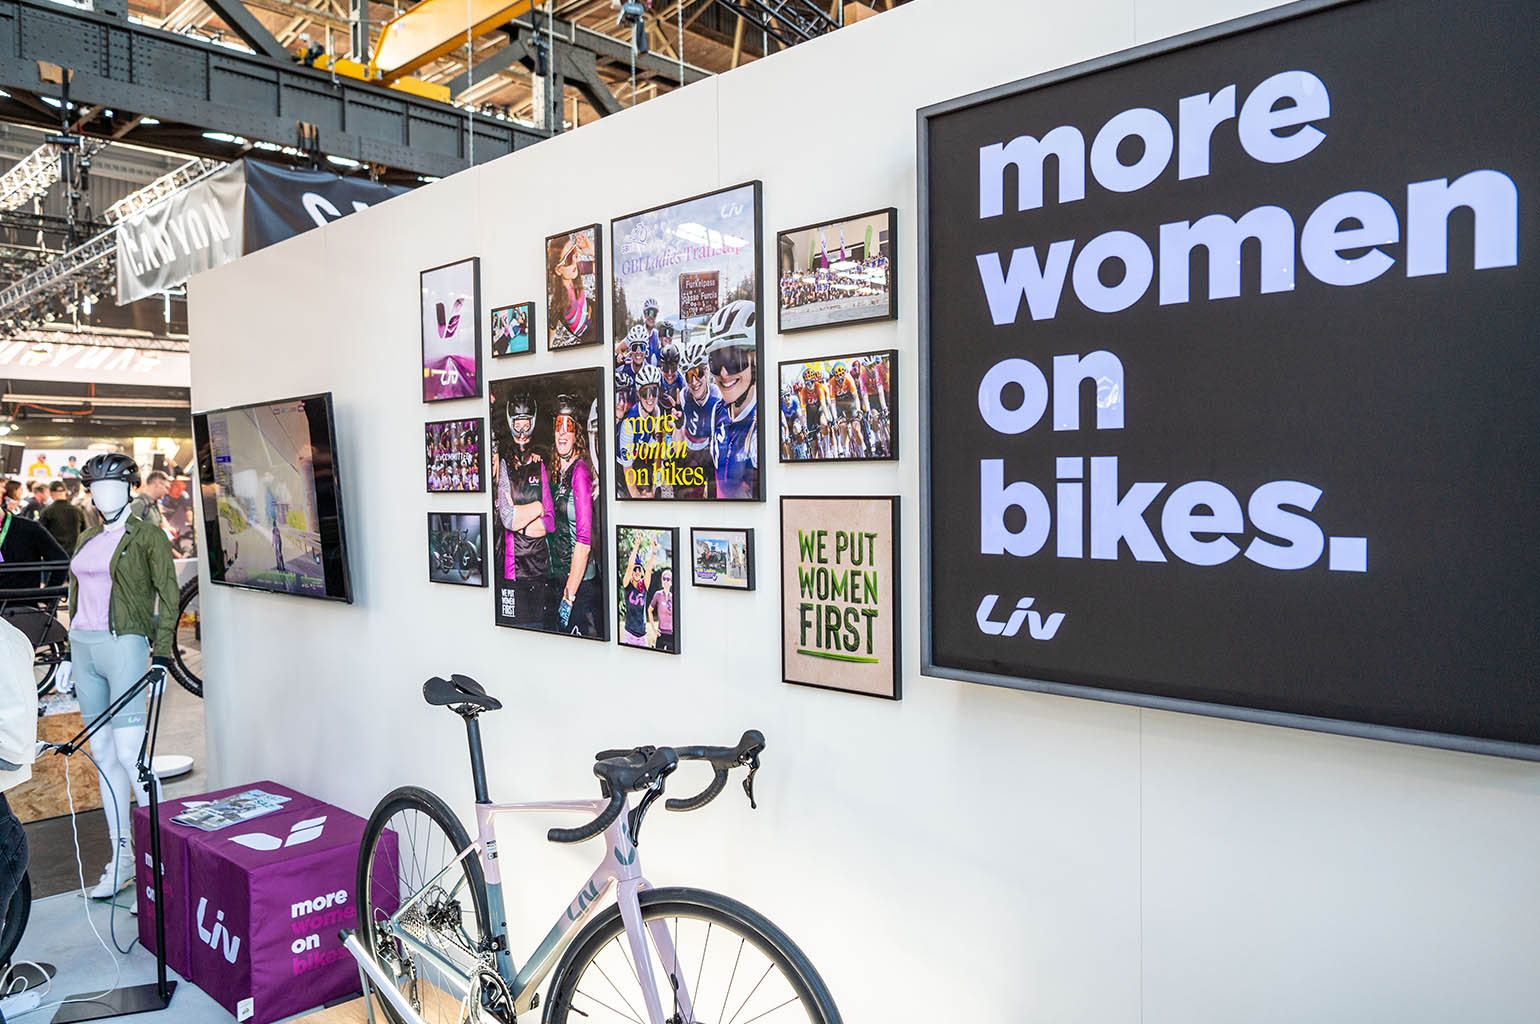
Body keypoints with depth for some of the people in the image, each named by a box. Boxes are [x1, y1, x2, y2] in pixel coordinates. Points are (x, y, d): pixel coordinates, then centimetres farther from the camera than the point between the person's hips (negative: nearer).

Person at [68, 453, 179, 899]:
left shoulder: (147, 537, -4)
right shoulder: (86, 539, 16)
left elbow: (168, 594, -8)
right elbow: (75, 592, 20)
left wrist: (162, 654, -14)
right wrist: (72, 651, 16)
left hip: (123, 645, -7)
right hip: (83, 646, 7)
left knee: (129, 754, -11)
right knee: (103, 756, 9)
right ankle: (121, 859, 17)